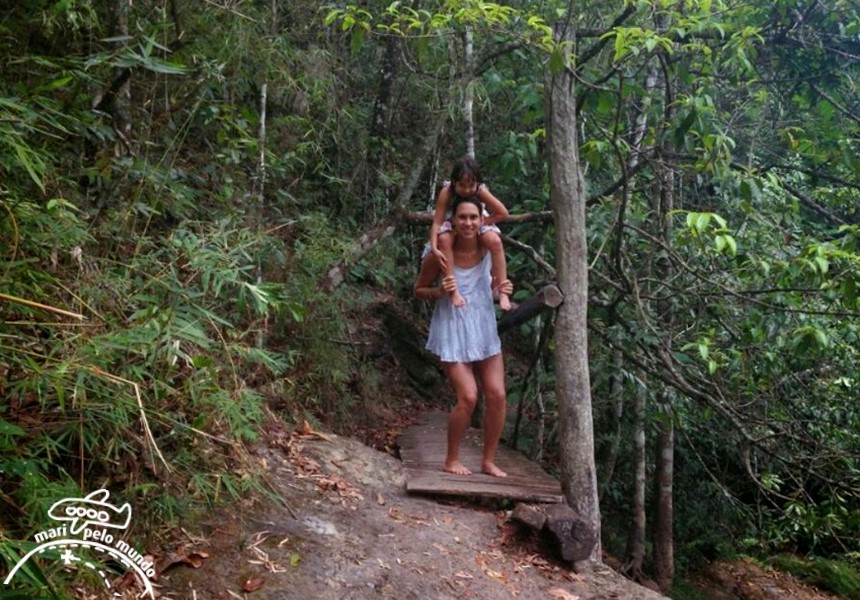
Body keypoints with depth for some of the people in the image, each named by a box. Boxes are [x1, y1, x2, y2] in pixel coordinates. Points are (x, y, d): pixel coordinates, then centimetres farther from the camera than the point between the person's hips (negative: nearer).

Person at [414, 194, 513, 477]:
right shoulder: (440, 254, -16)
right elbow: (419, 290, -2)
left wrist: (500, 289, -7)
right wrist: (439, 291, -23)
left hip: (484, 327, 5)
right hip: (452, 329, -4)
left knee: (497, 395, 0)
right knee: (468, 397, -11)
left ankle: (489, 460, 18)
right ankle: (451, 460, 10)